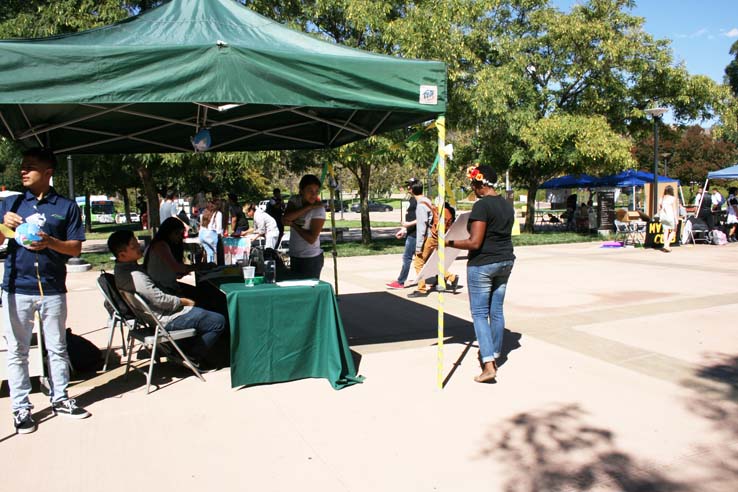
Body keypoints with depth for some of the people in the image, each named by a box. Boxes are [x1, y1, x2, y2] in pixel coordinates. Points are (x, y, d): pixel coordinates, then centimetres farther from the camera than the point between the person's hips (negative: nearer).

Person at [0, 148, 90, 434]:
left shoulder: (66, 207, 4)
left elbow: (76, 249, 1)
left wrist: (49, 242, -16)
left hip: (52, 289, -1)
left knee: (57, 348, 10)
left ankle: (60, 400, 22)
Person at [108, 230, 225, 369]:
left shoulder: (123, 268, 6)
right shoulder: (134, 275, -27)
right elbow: (161, 299, -26)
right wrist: (184, 301, -10)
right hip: (166, 319, -11)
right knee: (218, 321, -9)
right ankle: (193, 358, 4)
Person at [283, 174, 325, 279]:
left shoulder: (319, 209, -14)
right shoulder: (294, 200, 1)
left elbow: (311, 239, -19)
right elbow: (285, 219, -19)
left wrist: (293, 224, -13)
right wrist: (308, 207, -22)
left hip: (311, 259, -6)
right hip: (294, 256, 6)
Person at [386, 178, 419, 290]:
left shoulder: (418, 200, -14)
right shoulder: (412, 199, 16)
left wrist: (409, 224, -25)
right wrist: (403, 229, 21)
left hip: (414, 234, -10)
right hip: (411, 233, 10)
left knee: (407, 257, -5)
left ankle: (400, 282, 0)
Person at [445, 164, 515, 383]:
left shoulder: (481, 205, -18)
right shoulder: (507, 204, 8)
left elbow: (474, 243, -22)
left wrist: (449, 243, -12)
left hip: (482, 264, -8)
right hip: (505, 261, 8)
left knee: (479, 313, -1)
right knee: (497, 311, 16)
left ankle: (488, 365, -7)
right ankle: (494, 355, 28)